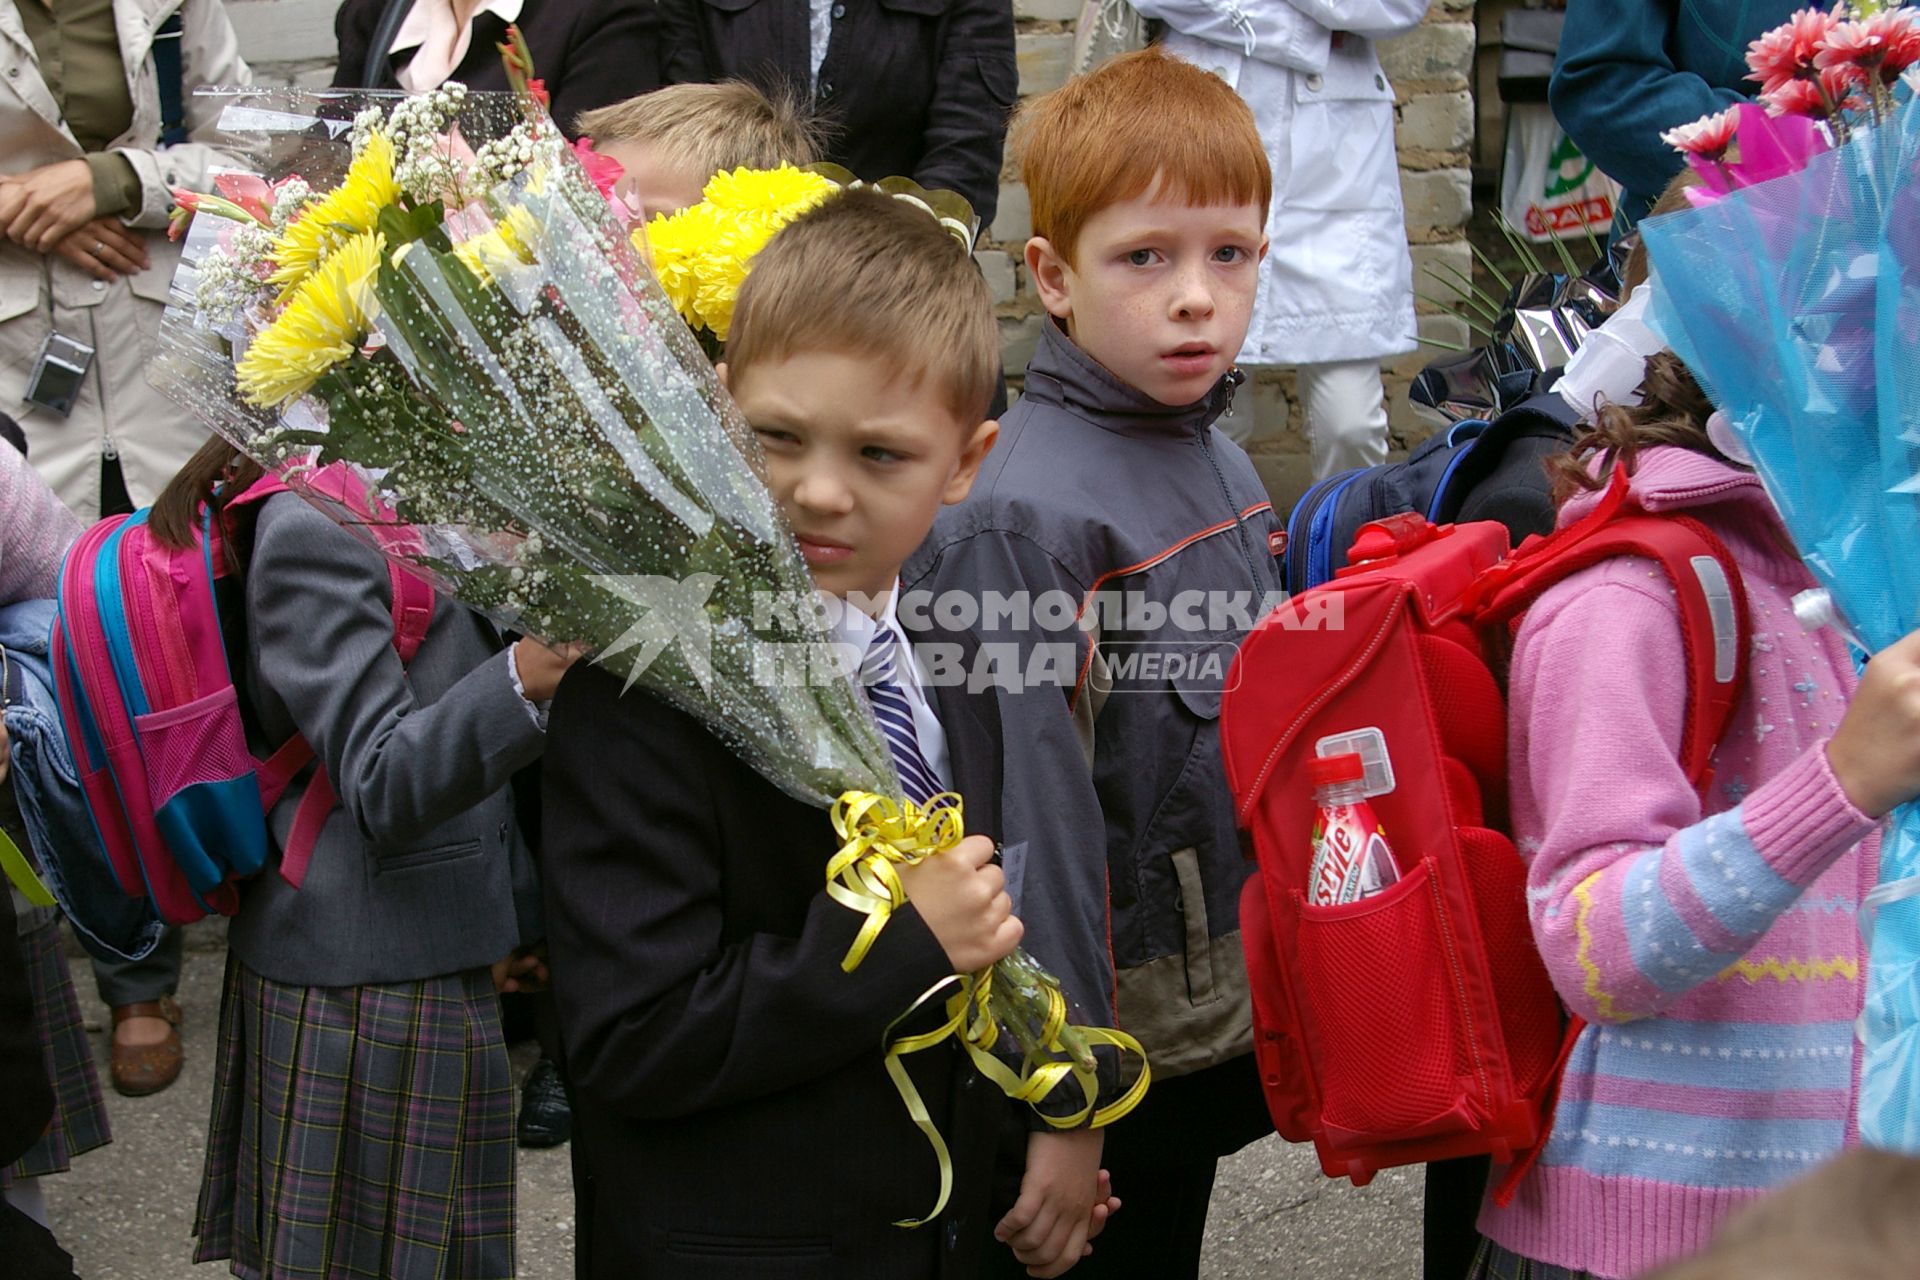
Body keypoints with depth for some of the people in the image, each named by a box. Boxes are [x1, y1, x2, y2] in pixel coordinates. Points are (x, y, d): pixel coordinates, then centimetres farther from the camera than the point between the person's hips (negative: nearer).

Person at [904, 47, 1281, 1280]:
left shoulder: (1222, 461, 5)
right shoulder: (1023, 515, -22)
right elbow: (1031, 817, -22)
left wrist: (1270, 994, 17)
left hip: (1220, 1024, 8)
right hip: (1094, 1041, -8)